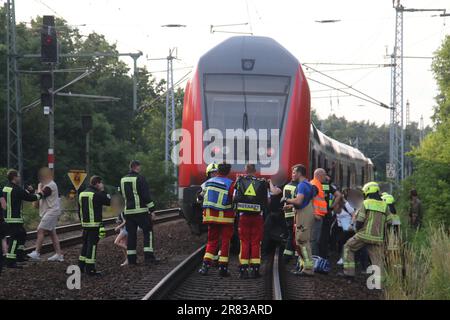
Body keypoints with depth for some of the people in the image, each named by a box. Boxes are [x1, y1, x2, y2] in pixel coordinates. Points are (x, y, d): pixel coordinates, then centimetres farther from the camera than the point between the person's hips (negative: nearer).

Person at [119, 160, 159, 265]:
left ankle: (131, 258, 7)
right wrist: (152, 210, -9)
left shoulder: (123, 180, 11)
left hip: (128, 211, 6)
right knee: (148, 232, 0)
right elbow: (146, 195, -12)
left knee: (131, 234, 9)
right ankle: (148, 256, -9)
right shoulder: (140, 178, -10)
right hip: (141, 211, -6)